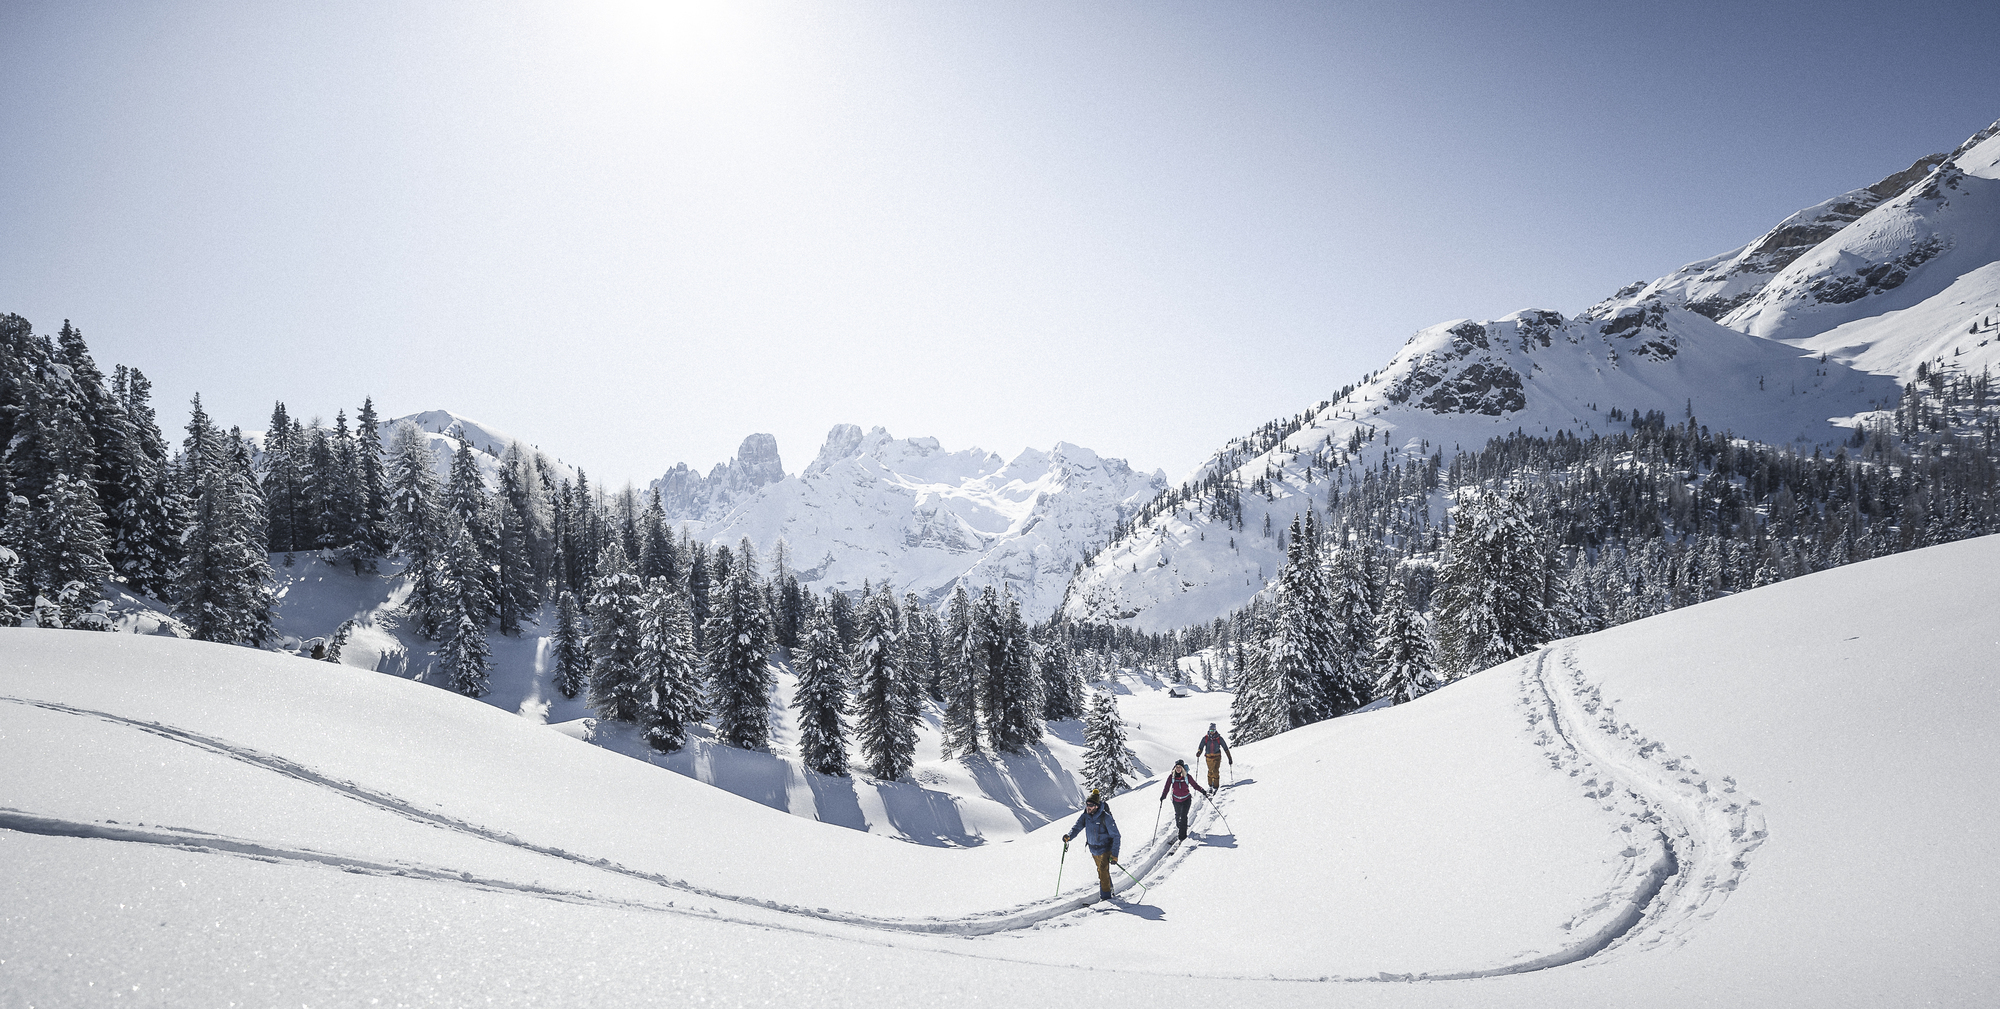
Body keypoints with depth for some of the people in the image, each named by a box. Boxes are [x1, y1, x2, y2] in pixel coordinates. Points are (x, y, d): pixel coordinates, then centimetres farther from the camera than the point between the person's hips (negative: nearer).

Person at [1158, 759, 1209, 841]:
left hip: (1186, 799, -2)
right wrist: (1163, 796, -19)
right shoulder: (1171, 777, -10)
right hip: (1176, 800, 2)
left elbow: (1195, 786, -3)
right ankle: (1178, 826, 52)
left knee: (1183, 816, -15)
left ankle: (1183, 835, -8)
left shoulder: (1187, 777, -12)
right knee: (1178, 814, 20)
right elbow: (1166, 787, -6)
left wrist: (1203, 791, -14)